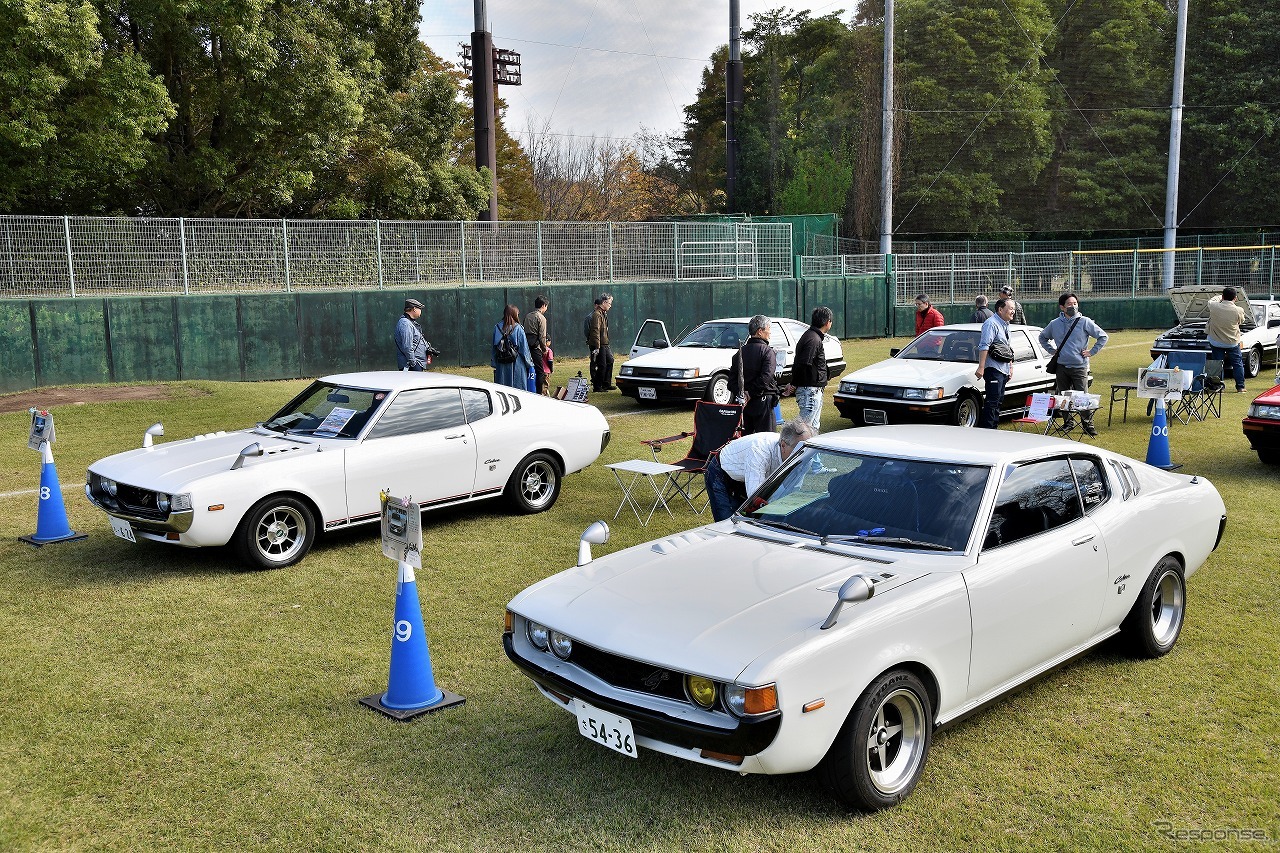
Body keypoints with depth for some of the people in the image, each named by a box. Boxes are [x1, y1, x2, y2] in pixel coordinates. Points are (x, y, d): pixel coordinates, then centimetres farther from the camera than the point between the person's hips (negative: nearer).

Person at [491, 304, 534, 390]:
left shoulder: (497, 327, 0)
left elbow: (494, 347, 5)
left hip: (501, 364, 4)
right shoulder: (518, 328, -10)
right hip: (517, 364, -3)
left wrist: (494, 364, 12)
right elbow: (524, 347, -5)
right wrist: (529, 363, 5)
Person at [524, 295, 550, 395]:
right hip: (536, 348, -7)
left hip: (527, 346, 7)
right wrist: (545, 349, 2)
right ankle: (539, 393, -3)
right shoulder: (541, 318, -8)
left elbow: (524, 332, 14)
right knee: (540, 372, -1)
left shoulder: (527, 316, 13)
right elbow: (542, 337, -11)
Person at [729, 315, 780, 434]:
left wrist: (739, 393, -5)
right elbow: (766, 377, -21)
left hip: (743, 402, 6)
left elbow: (732, 377, 5)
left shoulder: (741, 351, 9)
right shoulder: (767, 351, -10)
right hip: (762, 401, -6)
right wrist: (751, 394, -15)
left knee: (744, 435, 11)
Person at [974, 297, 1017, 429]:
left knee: (999, 400, 10)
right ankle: (987, 428, -12)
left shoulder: (1005, 325, 19)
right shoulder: (991, 323, -11)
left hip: (1003, 369, 9)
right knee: (992, 401, -12)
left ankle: (994, 427, 15)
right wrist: (981, 367, -26)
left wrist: (1011, 367, 25)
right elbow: (984, 346, -20)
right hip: (993, 369, -9)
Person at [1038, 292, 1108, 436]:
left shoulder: (1084, 322, -2)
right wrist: (1052, 350, 13)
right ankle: (1067, 423, 20)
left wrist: (1091, 352, -1)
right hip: (1061, 367, 3)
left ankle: (1088, 424, 2)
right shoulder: (1054, 324, 6)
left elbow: (1103, 337, 3)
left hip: (1079, 367, -3)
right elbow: (1043, 337, 24)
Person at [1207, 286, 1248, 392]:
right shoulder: (1239, 310, -17)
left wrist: (1220, 298, 25)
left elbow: (1211, 301, 9)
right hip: (1233, 342, 0)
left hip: (1216, 342, 0)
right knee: (1238, 364, 13)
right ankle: (1240, 386, 15)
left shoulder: (1214, 307, -16)